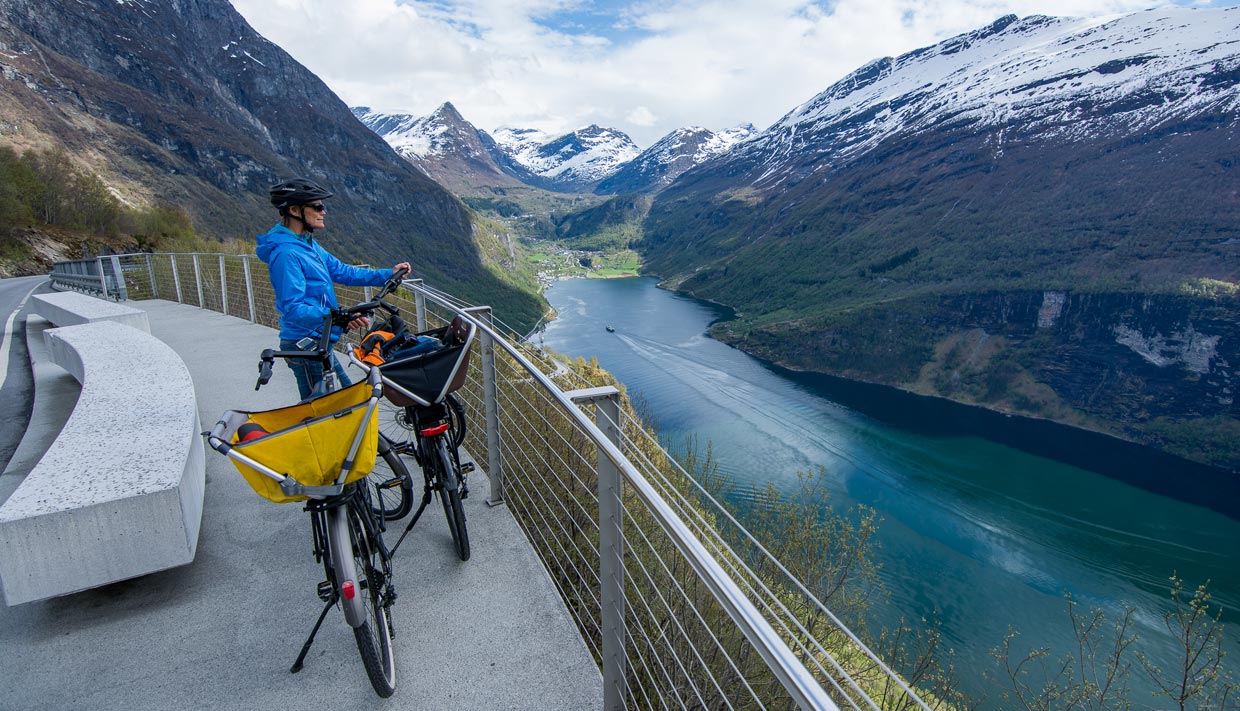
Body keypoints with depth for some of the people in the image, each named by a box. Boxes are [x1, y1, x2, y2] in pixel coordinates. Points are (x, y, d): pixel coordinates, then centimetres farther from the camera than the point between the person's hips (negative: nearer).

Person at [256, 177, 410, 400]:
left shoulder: (308, 244, 10)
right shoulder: (286, 253, -20)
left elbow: (343, 272, 14)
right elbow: (293, 309, -27)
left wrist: (388, 274, 7)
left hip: (317, 343, 10)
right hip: (305, 346, -10)